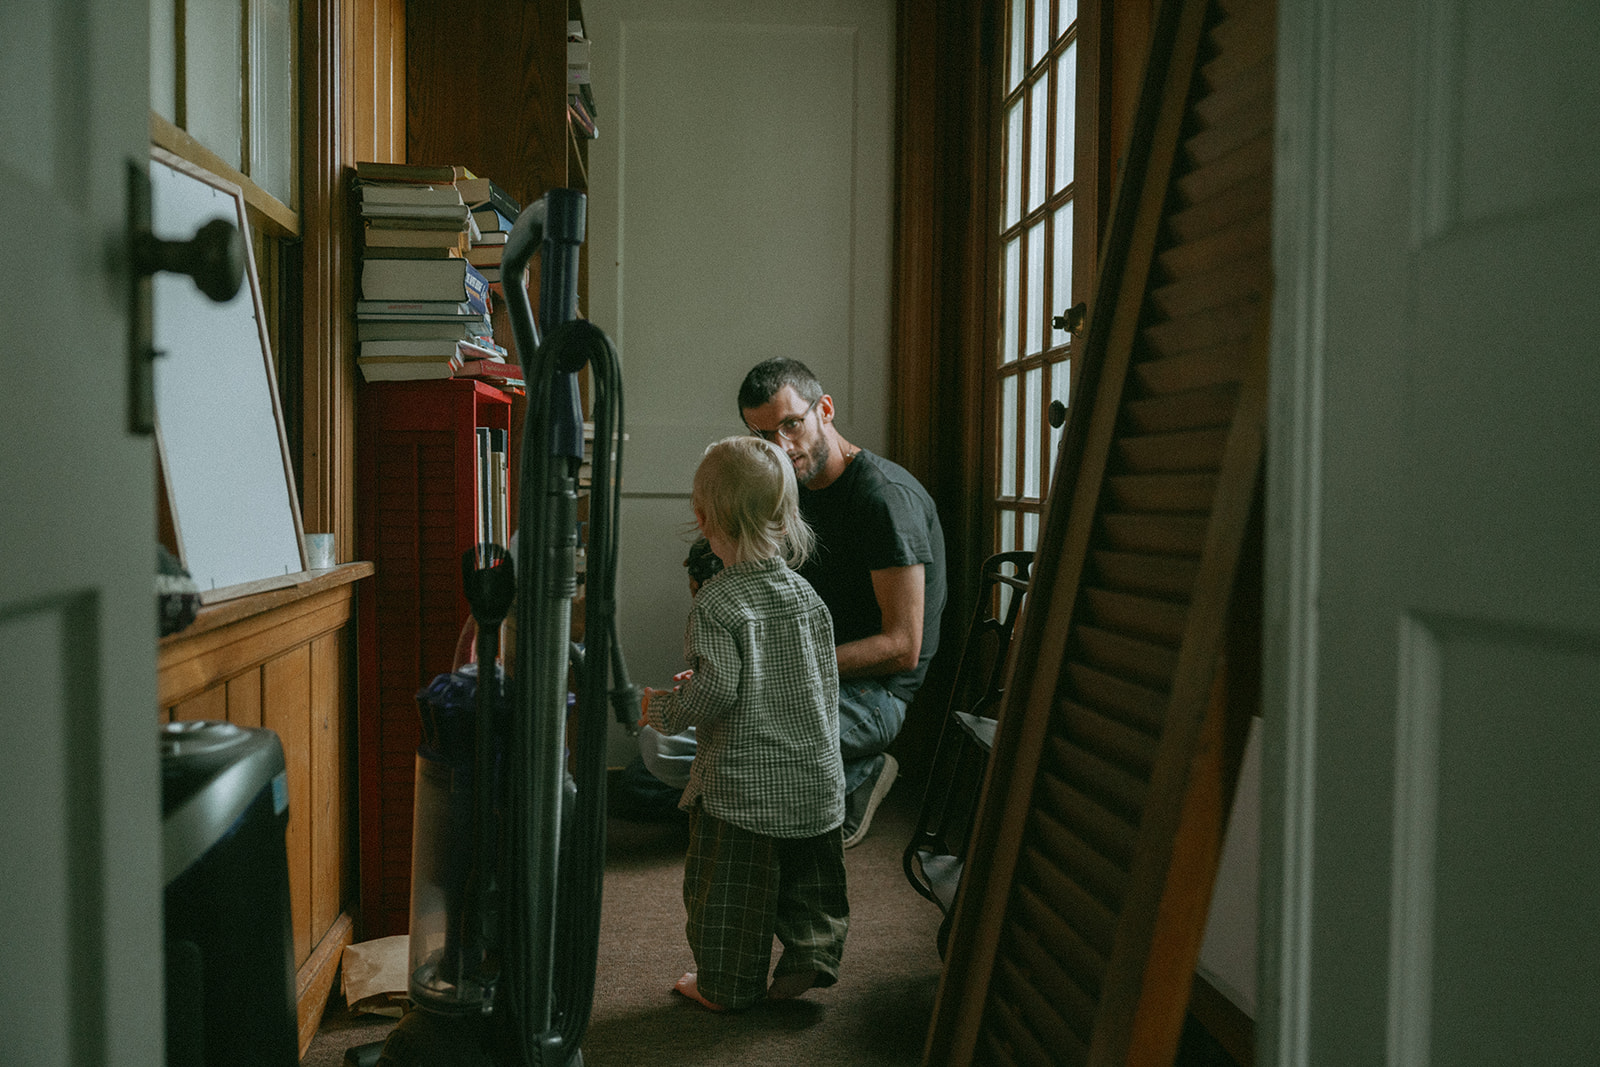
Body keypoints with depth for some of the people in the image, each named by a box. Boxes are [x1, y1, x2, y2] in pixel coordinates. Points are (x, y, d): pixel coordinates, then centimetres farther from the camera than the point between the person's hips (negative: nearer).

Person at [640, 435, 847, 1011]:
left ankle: (726, 985, 24)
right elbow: (825, 683, 7)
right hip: (813, 775, 5)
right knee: (809, 877, 20)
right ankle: (810, 957, 29)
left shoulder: (716, 602, -17)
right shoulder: (805, 595, 2)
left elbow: (717, 690, -23)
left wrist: (662, 709, -6)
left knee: (728, 887, 11)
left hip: (740, 781, -5)